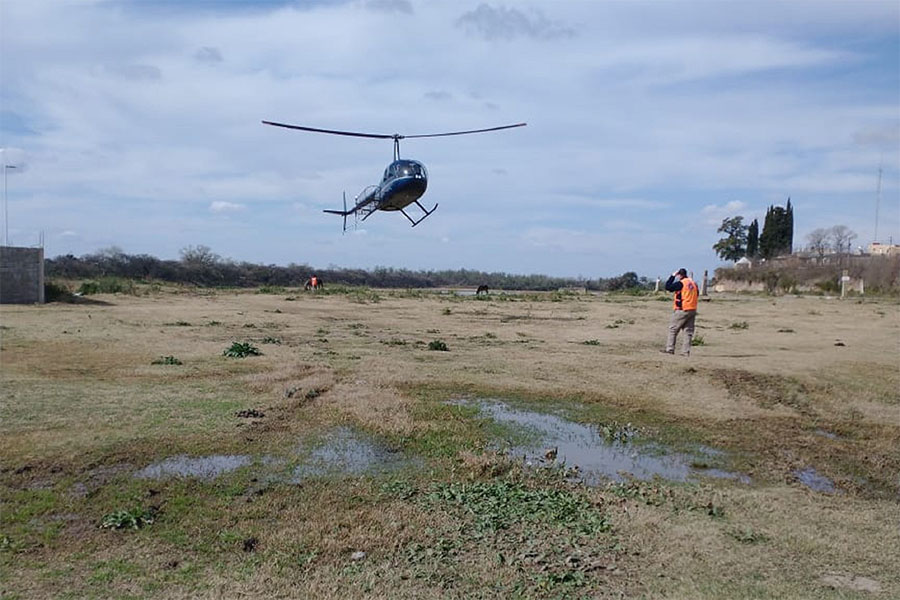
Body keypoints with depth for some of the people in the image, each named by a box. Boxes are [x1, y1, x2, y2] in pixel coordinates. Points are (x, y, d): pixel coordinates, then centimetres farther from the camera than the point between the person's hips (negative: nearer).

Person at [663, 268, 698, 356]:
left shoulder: (681, 283, -12)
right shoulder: (693, 283, 11)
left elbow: (668, 287, -10)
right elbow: (696, 295, 19)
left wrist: (672, 276, -4)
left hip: (682, 310, -7)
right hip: (693, 310, 7)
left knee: (672, 329, 3)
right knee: (688, 331, 7)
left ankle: (670, 349, -1)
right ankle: (686, 352, 5)